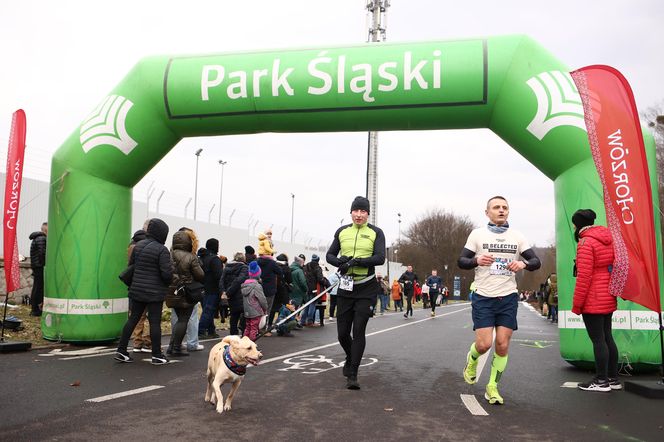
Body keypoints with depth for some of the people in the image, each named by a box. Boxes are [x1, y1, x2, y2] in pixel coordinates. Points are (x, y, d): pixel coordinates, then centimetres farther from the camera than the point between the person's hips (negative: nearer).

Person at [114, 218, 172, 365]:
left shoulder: (138, 245, 6)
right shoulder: (162, 250, -15)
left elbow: (130, 265, 13)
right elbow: (166, 273, -18)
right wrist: (168, 282, 3)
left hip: (137, 290, 6)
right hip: (155, 292, -6)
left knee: (133, 319, 13)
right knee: (155, 322, 1)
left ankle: (121, 350, 14)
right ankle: (157, 355, 8)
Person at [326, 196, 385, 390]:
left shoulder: (375, 232, -1)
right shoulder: (342, 231, 8)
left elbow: (380, 258, -12)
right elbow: (330, 255, 10)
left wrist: (356, 261, -23)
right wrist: (340, 262, -12)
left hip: (366, 288, -3)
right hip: (345, 287, 3)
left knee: (358, 331, -5)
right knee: (342, 332, 7)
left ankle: (352, 375, 4)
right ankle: (351, 358, 38)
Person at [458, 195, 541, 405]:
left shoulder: (517, 236, 7)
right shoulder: (478, 234, 1)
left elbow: (536, 261, 6)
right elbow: (461, 261, -1)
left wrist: (523, 263, -17)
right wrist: (476, 260, -23)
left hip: (508, 297, 2)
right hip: (483, 297, -2)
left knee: (502, 345, 0)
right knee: (484, 344, -8)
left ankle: (492, 387, 16)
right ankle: (472, 359, 28)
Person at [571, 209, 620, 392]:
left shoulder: (586, 242, -15)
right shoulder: (608, 239, 11)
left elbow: (584, 277, -19)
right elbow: (614, 268, 17)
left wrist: (577, 304, -13)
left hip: (593, 301, -9)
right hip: (608, 299, 9)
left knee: (597, 339, -2)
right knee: (607, 336, 15)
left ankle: (601, 381, 5)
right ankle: (613, 378, 22)